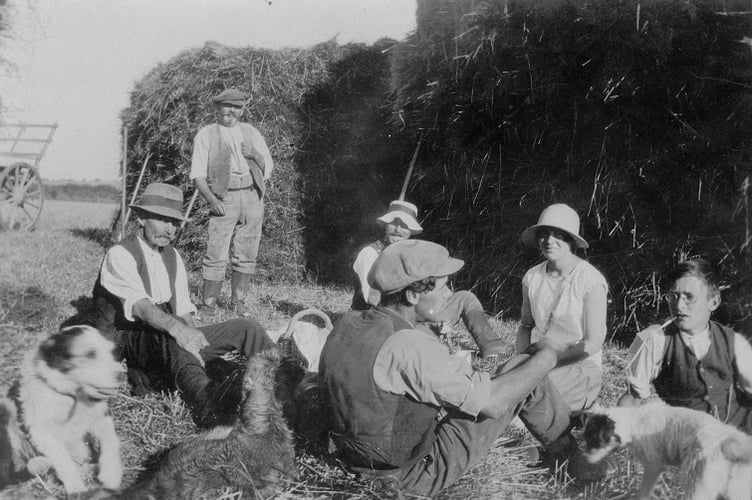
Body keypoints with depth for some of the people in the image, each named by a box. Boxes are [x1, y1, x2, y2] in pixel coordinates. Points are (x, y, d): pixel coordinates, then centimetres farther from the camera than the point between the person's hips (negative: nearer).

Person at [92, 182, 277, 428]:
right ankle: (205, 401, -69)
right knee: (168, 334, -41)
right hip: (126, 342, -7)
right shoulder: (120, 255, -11)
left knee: (245, 327, -7)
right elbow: (139, 306, -29)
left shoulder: (172, 257, 13)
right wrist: (175, 326, -49)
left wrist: (202, 350, -11)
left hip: (168, 343, 7)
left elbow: (184, 313, 8)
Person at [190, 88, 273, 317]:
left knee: (247, 253, 4)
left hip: (252, 197, 4)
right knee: (216, 254, -9)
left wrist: (255, 155, -4)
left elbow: (268, 167, 17)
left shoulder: (251, 133, 19)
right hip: (224, 198, -3)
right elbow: (197, 174, 2)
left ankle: (238, 301, 15)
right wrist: (211, 199, -13)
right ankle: (209, 303, -1)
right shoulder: (206, 135, 8)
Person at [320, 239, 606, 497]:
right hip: (419, 474, -8)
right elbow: (492, 403, -25)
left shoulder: (347, 325, -4)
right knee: (526, 371, -2)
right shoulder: (408, 346, -29)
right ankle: (568, 449, 22)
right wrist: (545, 359, -8)